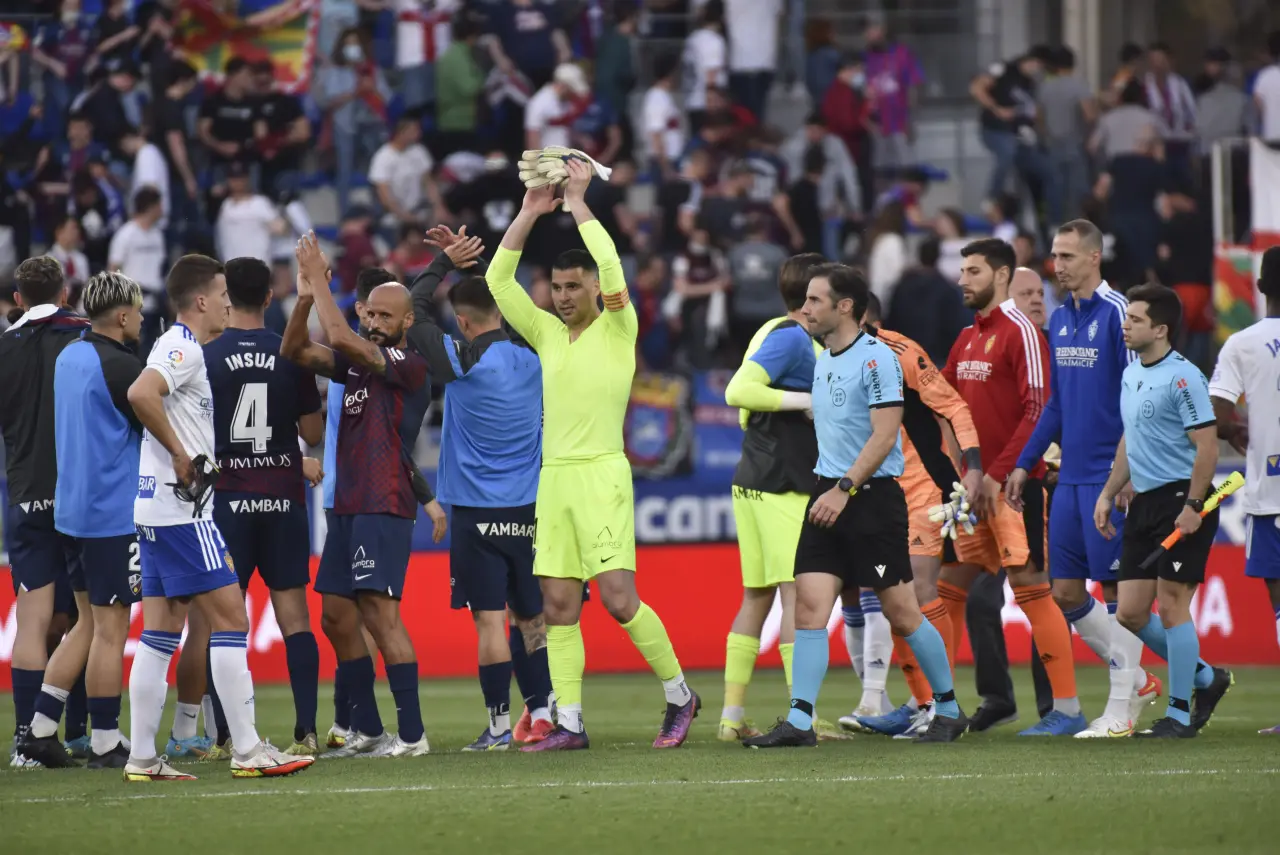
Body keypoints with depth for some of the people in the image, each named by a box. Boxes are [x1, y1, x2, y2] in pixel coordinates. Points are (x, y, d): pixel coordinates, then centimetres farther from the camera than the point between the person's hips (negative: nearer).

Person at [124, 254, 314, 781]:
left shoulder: (180, 348, 18)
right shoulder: (183, 349, -12)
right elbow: (140, 394, -29)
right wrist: (181, 454, -20)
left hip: (157, 511, 10)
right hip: (179, 508, -10)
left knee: (161, 635, 8)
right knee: (230, 620, -7)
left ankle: (142, 757, 8)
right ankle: (247, 751, -7)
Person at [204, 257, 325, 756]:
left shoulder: (205, 358, -4)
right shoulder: (292, 356, 0)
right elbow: (314, 434, 6)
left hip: (227, 500, -2)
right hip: (283, 497, 2)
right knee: (294, 616, 4)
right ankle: (306, 729, -2)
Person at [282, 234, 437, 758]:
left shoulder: (409, 365, -9)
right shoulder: (357, 360, 15)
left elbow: (341, 339, -21)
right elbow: (296, 352, 9)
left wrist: (321, 281, -13)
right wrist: (305, 297, -5)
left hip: (385, 506, -9)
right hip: (348, 504, 9)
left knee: (380, 612, -14)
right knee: (337, 617, 9)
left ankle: (412, 734, -14)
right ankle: (367, 731, 17)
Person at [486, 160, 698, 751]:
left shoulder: (617, 330, 1)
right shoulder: (547, 334, 15)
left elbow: (611, 266, -13)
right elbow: (498, 279, 11)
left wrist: (578, 203, -6)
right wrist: (530, 213, 5)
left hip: (601, 474, -6)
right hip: (553, 476, 6)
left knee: (617, 597, -11)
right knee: (558, 605, 2)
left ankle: (679, 695, 4)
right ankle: (569, 723, 3)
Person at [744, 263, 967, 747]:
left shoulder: (876, 358, -11)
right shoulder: (822, 359, 14)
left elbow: (884, 435, -17)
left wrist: (844, 489, -22)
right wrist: (827, 489, 15)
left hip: (872, 496, -7)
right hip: (828, 496, 7)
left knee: (901, 613, -1)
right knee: (809, 605, -6)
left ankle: (948, 709, 15)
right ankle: (799, 721, -10)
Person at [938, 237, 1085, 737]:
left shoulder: (1020, 331, -10)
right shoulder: (968, 338, 16)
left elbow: (1038, 411, -16)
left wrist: (998, 473, -19)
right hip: (973, 486, 8)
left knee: (1030, 589, -8)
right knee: (948, 588, 8)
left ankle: (1068, 709, -5)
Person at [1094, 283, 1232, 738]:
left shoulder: (1182, 377, -14)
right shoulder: (1131, 374, 13)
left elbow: (1207, 446, -17)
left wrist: (1193, 507, -20)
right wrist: (1107, 494, 20)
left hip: (1183, 500, -9)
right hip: (1145, 502, 9)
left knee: (1172, 604, -8)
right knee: (1130, 614, 5)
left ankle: (1179, 714, 2)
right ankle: (1205, 678, 23)